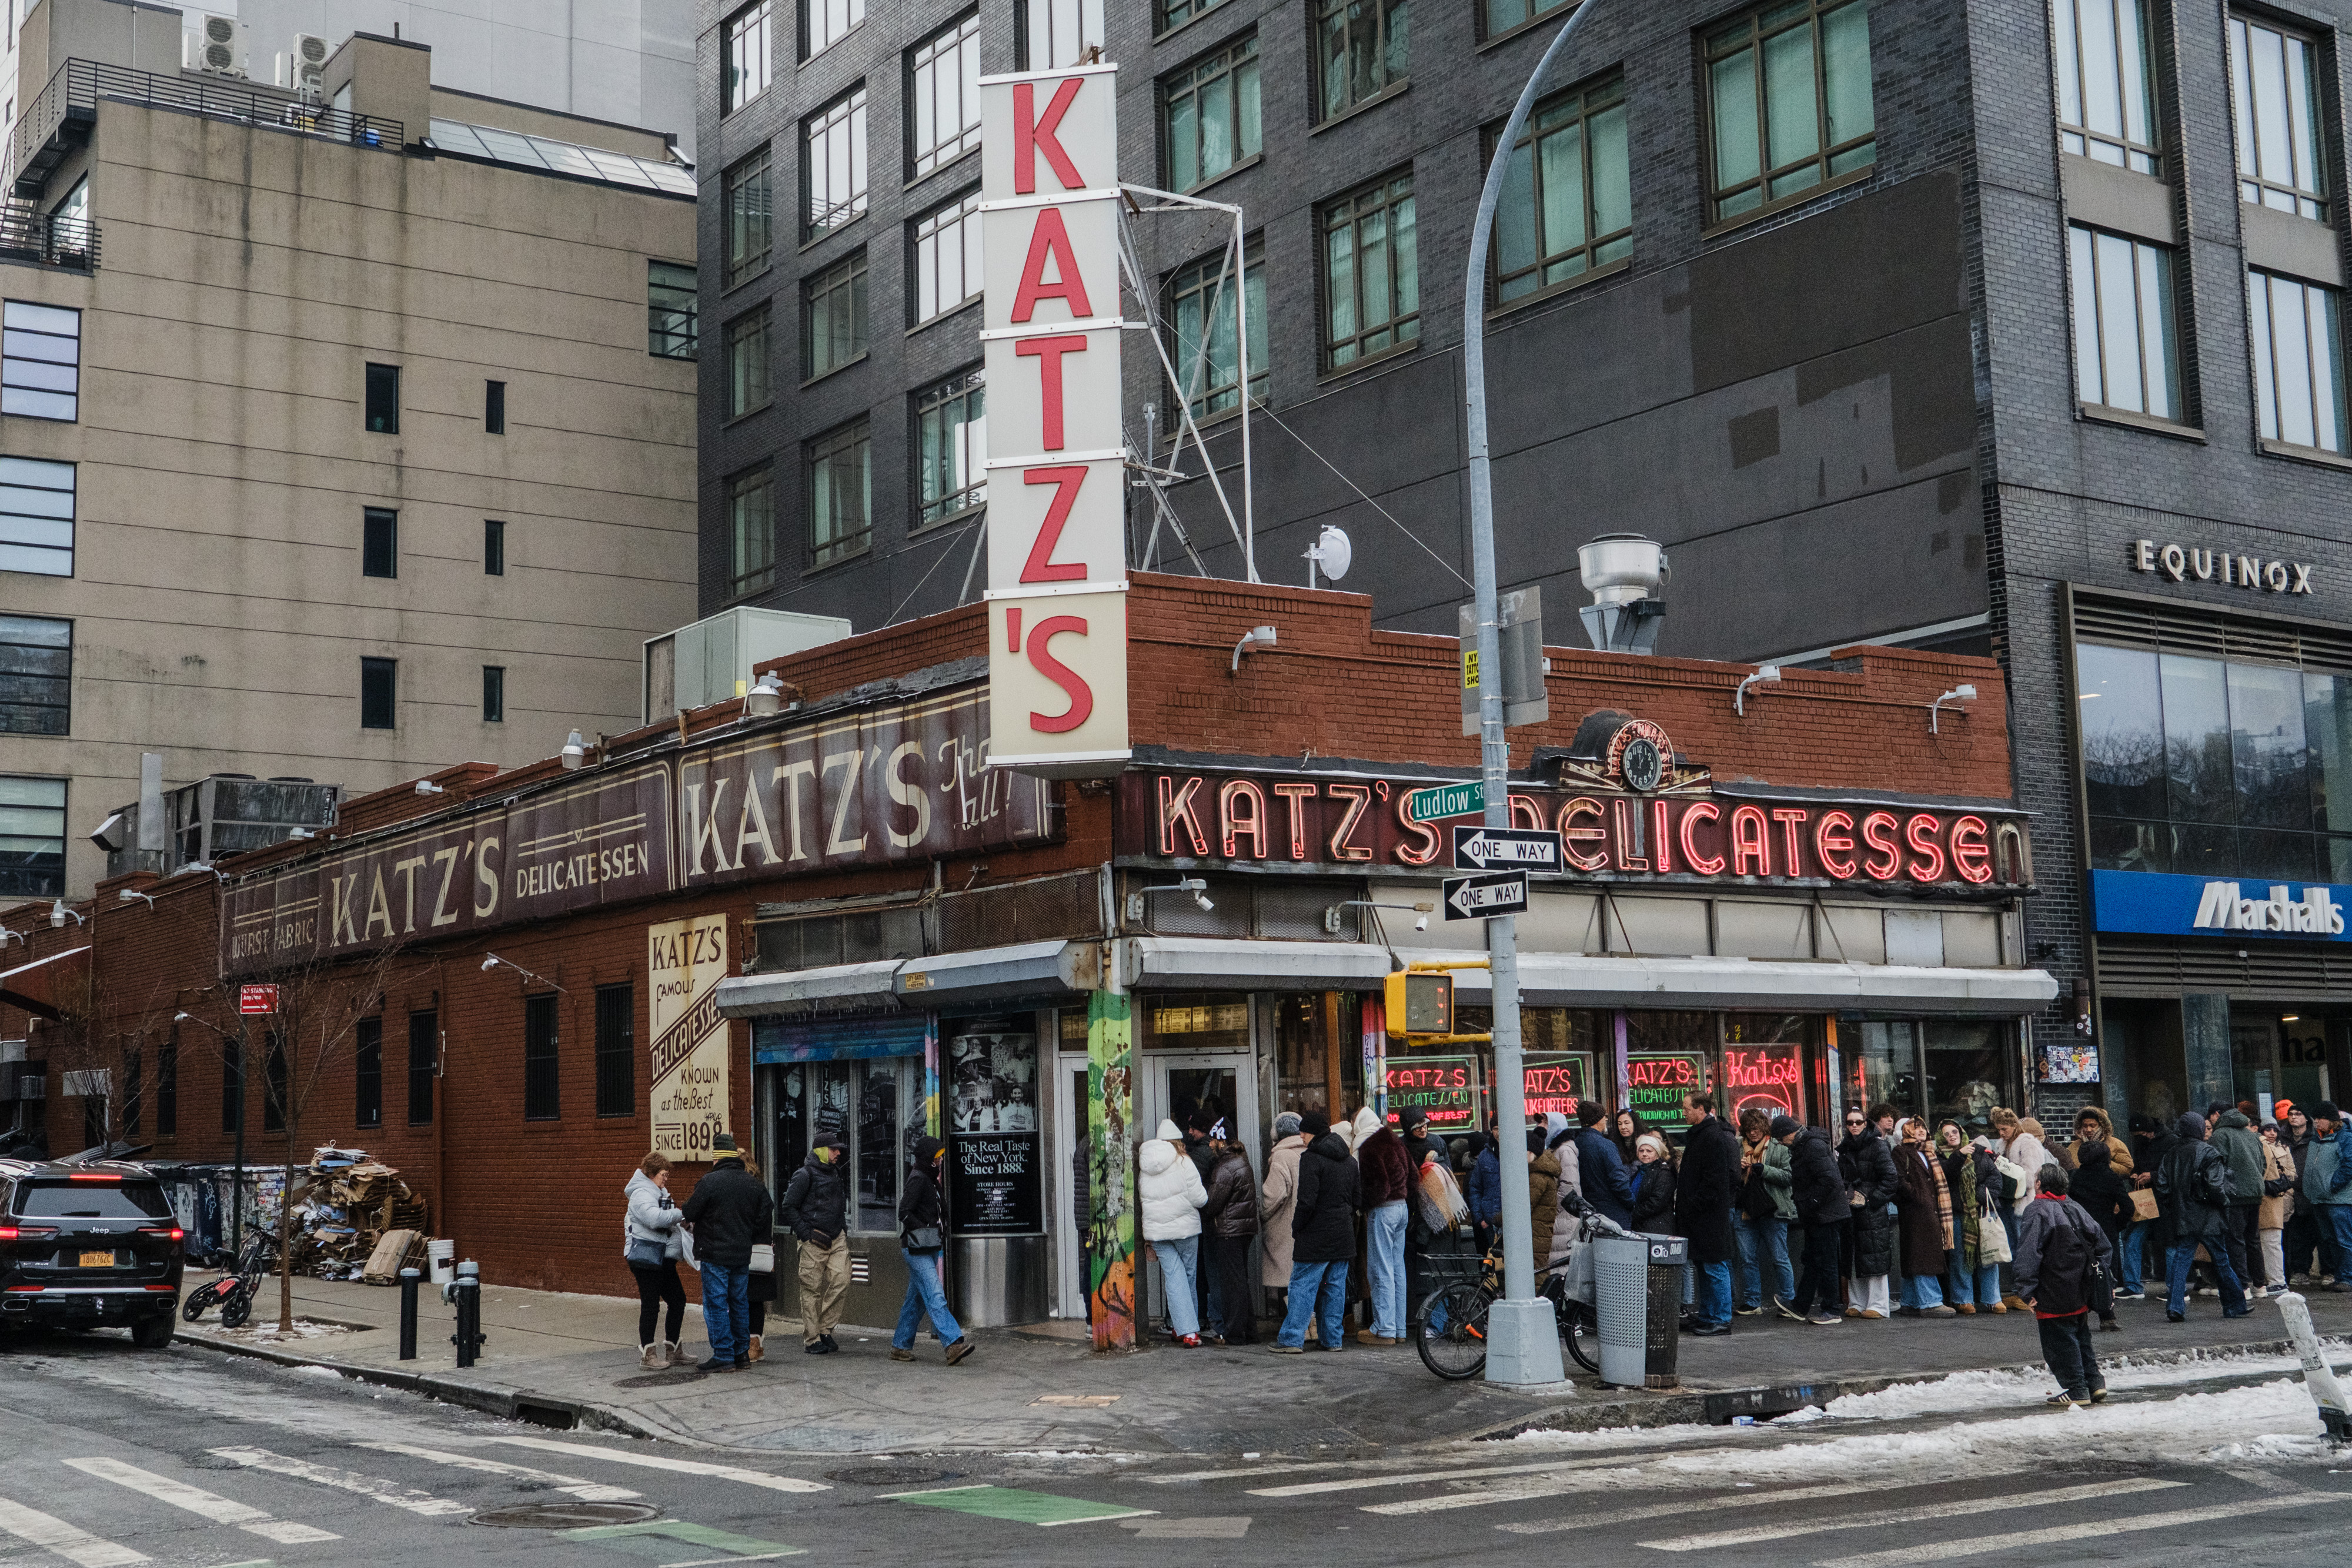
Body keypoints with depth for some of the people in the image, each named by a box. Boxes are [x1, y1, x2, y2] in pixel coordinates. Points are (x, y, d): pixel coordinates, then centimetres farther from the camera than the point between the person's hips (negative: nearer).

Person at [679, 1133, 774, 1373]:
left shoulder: (710, 1182, -14)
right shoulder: (753, 1184, 4)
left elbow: (689, 1213, -9)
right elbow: (765, 1214, 9)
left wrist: (680, 1213, 14)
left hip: (714, 1255, -6)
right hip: (742, 1254, 6)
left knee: (716, 1304, 0)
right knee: (740, 1303, 15)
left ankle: (724, 1356, -2)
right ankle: (742, 1352, 19)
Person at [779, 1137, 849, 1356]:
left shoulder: (835, 1172, 17)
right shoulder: (805, 1174, -6)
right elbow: (789, 1207, -8)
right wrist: (806, 1235, -12)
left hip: (837, 1238, 6)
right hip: (814, 1239, -6)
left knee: (841, 1281, -8)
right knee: (812, 1290, -3)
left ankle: (826, 1329, 6)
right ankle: (811, 1340, 3)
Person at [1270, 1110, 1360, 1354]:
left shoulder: (1311, 1159, -14)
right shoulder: (1349, 1159, 11)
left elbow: (1307, 1201, -19)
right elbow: (1359, 1199, 14)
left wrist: (1296, 1229, -8)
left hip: (1316, 1236, -7)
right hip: (1344, 1236, 7)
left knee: (1302, 1285, -3)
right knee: (1336, 1286, 10)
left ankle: (1291, 1339, -4)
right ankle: (1333, 1338, 12)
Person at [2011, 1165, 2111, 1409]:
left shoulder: (2036, 1212, -13)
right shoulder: (2075, 1208, 11)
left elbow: (2028, 1255, -19)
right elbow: (2101, 1243, 15)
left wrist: (2028, 1290, -17)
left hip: (2054, 1296, -8)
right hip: (2081, 1293, 8)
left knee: (2059, 1341, 0)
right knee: (2081, 1336, 19)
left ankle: (2076, 1390, 0)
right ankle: (2094, 1383, 16)